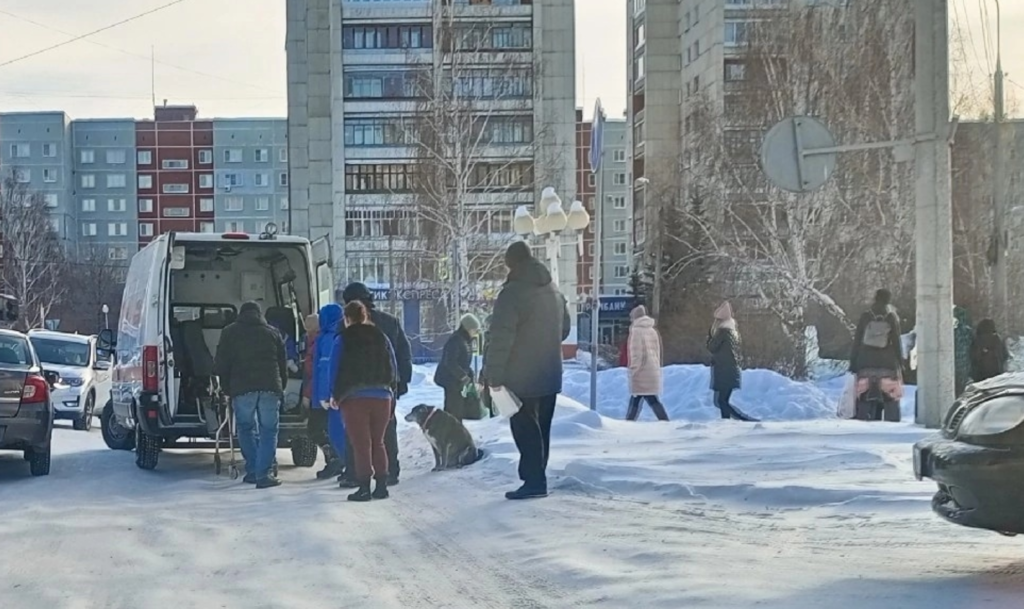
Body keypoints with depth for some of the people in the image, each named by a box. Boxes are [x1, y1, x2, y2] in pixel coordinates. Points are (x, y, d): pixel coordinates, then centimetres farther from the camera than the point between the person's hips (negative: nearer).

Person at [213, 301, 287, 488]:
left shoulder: (230, 333, 13)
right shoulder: (272, 333, 17)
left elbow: (220, 365, 9)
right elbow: (283, 366, 16)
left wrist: (227, 388, 18)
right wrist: (281, 389, 22)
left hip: (242, 390, -1)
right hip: (270, 388, 1)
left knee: (246, 428, 14)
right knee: (269, 430, 4)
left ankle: (253, 471, 12)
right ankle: (263, 474, -4)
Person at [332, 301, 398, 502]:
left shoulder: (344, 339, -4)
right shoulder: (381, 337, 10)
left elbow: (340, 370, -9)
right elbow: (393, 368, 11)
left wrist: (336, 395, -1)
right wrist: (391, 391, 15)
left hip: (355, 397, -4)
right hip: (382, 396, 4)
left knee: (361, 444, -3)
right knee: (378, 442, 13)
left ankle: (364, 487, -7)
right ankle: (381, 485, 11)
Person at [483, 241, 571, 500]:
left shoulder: (512, 294, -16)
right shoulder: (554, 291, 10)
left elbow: (501, 339, -20)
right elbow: (564, 328, 23)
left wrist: (494, 375, -16)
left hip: (521, 379, -8)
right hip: (550, 376, 8)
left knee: (525, 428, -3)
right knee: (541, 428, 13)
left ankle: (534, 481, -6)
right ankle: (536, 478, 17)